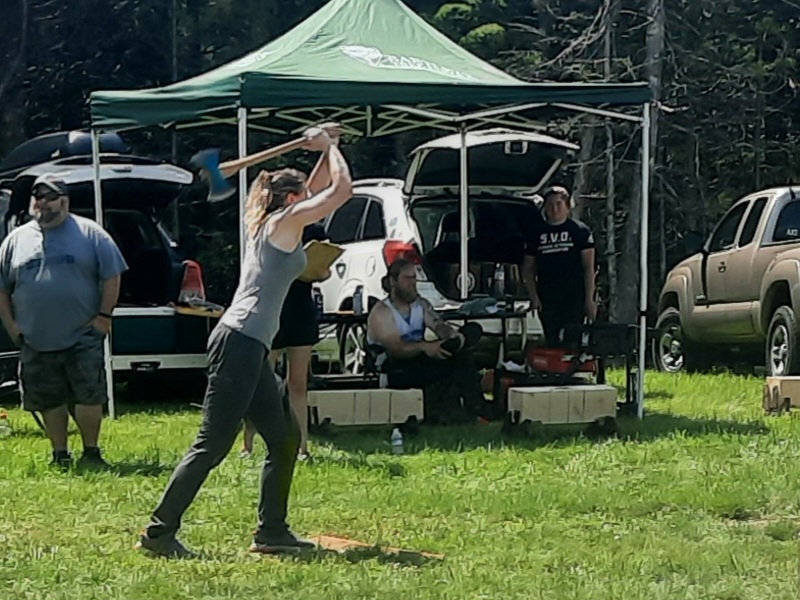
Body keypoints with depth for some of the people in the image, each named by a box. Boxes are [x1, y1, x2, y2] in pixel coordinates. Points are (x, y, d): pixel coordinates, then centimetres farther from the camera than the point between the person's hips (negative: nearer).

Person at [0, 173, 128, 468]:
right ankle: (60, 454, 20)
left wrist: (104, 316, -6)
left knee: (89, 396, -4)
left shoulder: (90, 234, 1)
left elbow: (112, 277, 1)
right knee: (48, 400, 7)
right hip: (35, 342, 3)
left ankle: (91, 452, 9)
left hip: (82, 337, -3)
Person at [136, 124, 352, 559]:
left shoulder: (265, 224, 21)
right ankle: (159, 532, -11)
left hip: (246, 347, 10)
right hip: (241, 342, -10)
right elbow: (342, 190, -5)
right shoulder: (284, 221, -3)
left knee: (285, 437, 13)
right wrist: (329, 147, 9)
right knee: (213, 444, -11)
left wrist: (325, 151, 30)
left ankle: (271, 531, 16)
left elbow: (325, 189, 38)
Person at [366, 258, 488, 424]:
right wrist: (424, 347, -42)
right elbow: (395, 348, -24)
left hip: (420, 358, 7)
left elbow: (438, 326, -4)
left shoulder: (421, 304, 14)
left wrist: (453, 334, -29)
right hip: (396, 369, -7)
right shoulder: (381, 312, -9)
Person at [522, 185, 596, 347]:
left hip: (574, 297, -4)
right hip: (547, 299, 4)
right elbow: (528, 268, 14)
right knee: (552, 344, 5)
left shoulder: (579, 230, 2)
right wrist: (534, 296, 2)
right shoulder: (537, 233, 11)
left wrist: (589, 299, -7)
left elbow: (589, 267, 0)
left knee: (572, 343, -11)